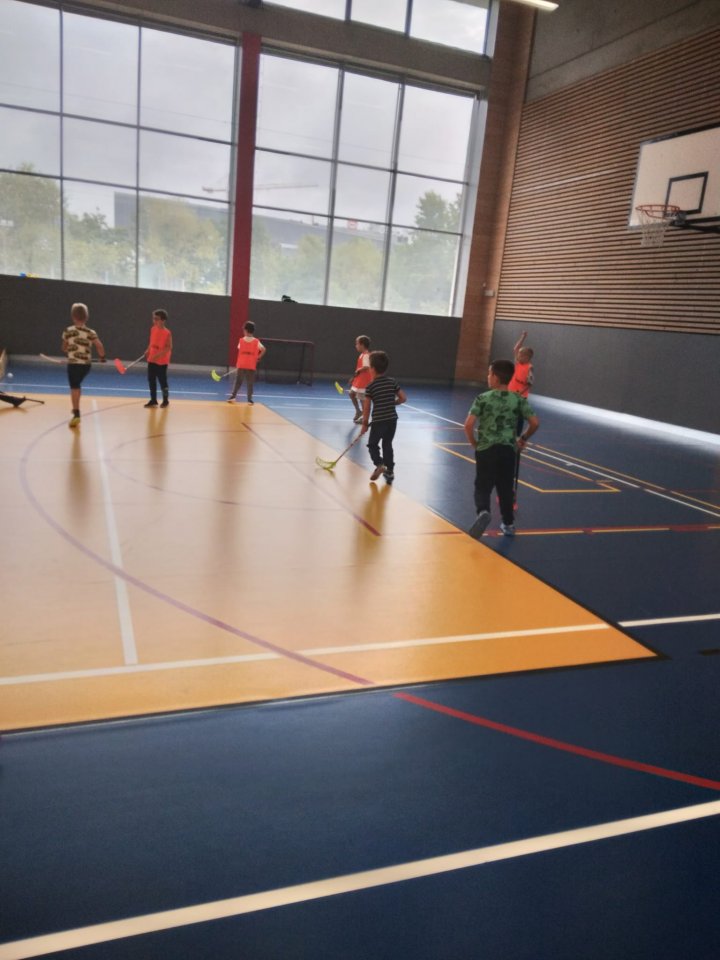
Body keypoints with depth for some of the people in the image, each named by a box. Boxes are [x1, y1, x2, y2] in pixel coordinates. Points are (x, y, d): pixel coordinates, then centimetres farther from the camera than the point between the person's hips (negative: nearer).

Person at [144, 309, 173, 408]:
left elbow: (169, 347, -17)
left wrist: (158, 355, -24)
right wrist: (148, 351, 3)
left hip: (162, 362, -6)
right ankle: (153, 400, 19)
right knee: (151, 380, 9)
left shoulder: (167, 333, -16)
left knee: (162, 381, 3)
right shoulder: (153, 329, 4)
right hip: (151, 360, 6)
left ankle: (165, 400, 18)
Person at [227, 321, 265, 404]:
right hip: (251, 366, -1)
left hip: (241, 365, 1)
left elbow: (239, 349, 5)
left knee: (238, 381, 10)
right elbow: (263, 349, -11)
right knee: (250, 383, 4)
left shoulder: (241, 340, 0)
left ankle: (233, 396, 7)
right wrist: (258, 357, 1)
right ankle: (249, 399, 3)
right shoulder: (256, 341, -3)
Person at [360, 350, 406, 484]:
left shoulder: (370, 387, -9)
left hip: (379, 421, -4)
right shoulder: (393, 382, 2)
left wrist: (365, 423, 2)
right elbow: (403, 398, 4)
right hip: (392, 419, 4)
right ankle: (390, 470, 18)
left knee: (372, 444, 13)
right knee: (387, 445, 17)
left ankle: (379, 464, -7)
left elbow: (367, 408, -8)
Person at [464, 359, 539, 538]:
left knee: (482, 486, 6)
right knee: (506, 488, 17)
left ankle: (483, 512, -23)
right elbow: (535, 423, -3)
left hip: (486, 449, -2)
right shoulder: (518, 400, 1)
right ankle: (508, 524, 27)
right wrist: (523, 438, 13)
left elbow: (469, 424, -14)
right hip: (508, 449, 3)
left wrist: (473, 442, 3)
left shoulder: (483, 398, -6)